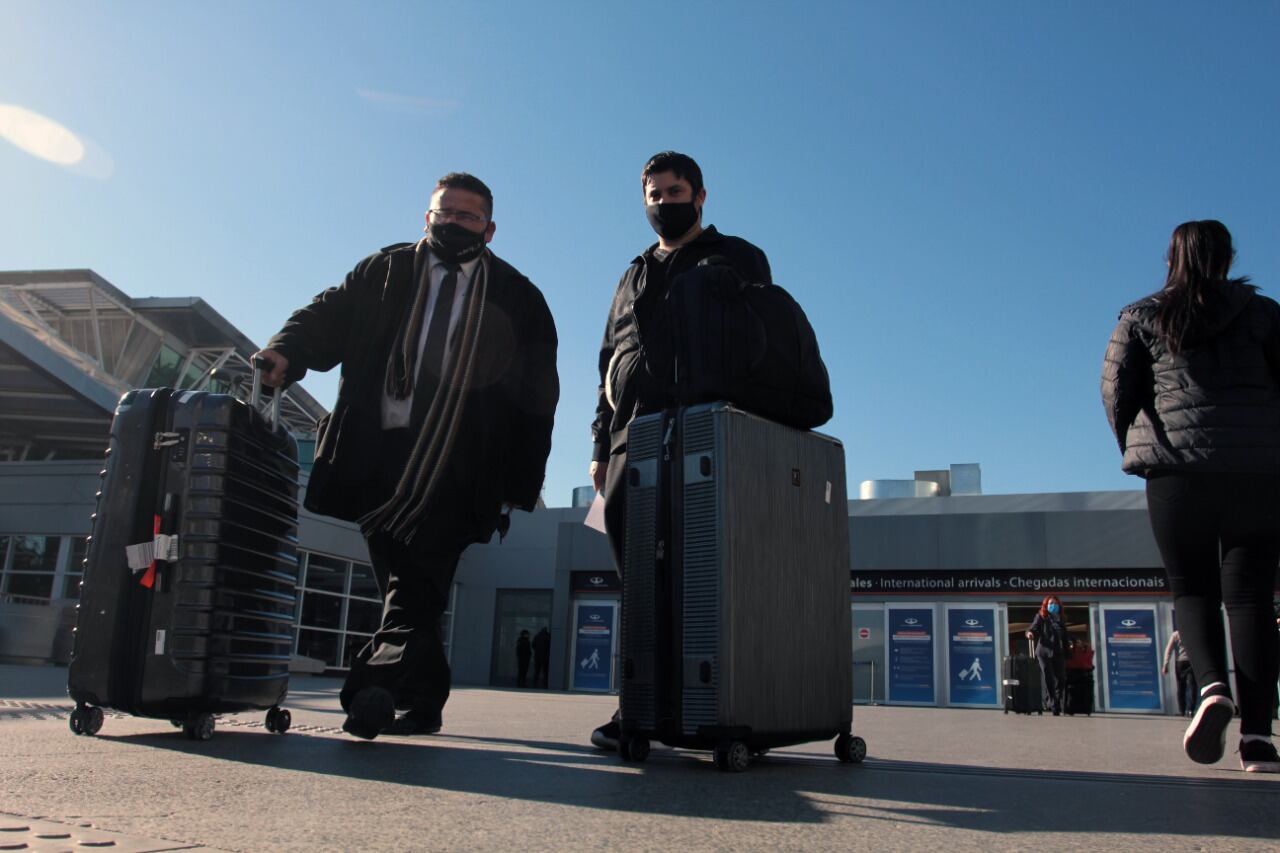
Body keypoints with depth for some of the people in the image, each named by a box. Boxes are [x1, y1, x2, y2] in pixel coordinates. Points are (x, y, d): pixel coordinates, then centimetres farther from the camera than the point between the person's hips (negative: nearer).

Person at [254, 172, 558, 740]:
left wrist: (523, 478, -2)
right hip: (381, 452, 3)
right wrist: (287, 353, -17)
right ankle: (424, 696, 16)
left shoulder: (517, 298, 11)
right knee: (401, 580, 6)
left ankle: (377, 685, -24)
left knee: (418, 572, -18)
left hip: (456, 463, -3)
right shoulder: (383, 272, 18)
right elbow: (328, 316, 6)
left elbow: (538, 393, 6)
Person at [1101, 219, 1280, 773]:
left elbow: (1116, 392, 3)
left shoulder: (1141, 318, 8)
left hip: (1178, 470, -1)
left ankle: (1211, 686, -19)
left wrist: (1139, 450, 16)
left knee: (1192, 588, 9)